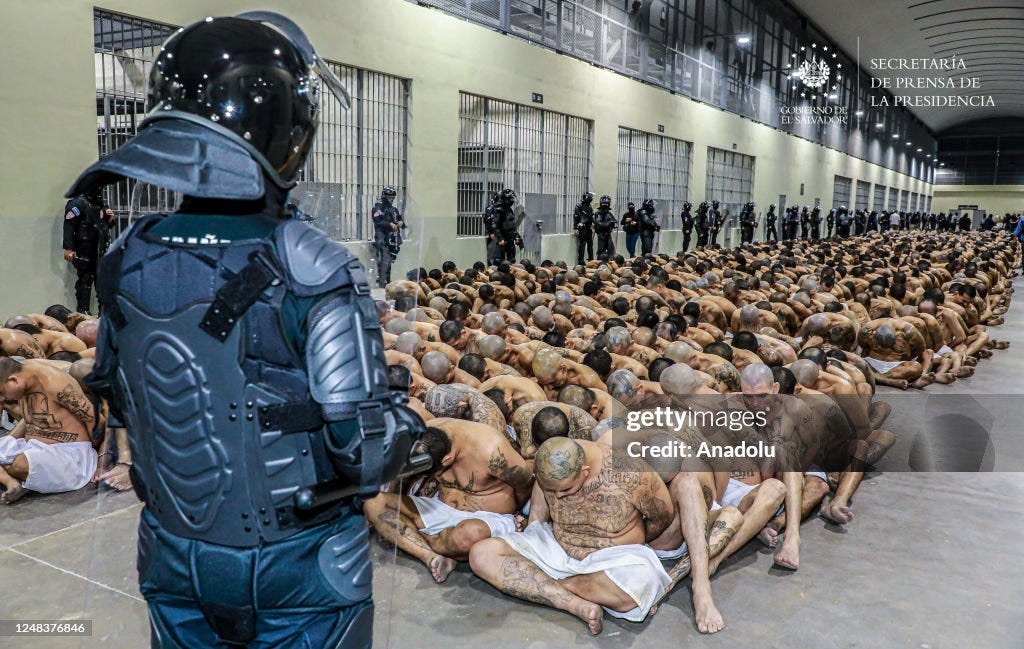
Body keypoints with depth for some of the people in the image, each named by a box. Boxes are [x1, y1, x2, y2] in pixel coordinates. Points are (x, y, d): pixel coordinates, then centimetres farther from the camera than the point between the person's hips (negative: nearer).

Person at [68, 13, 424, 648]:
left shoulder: (127, 259, -9)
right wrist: (405, 415, -6)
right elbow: (369, 452, -26)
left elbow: (118, 397, 6)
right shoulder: (311, 269, -27)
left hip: (173, 558, 5)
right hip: (300, 570, -4)